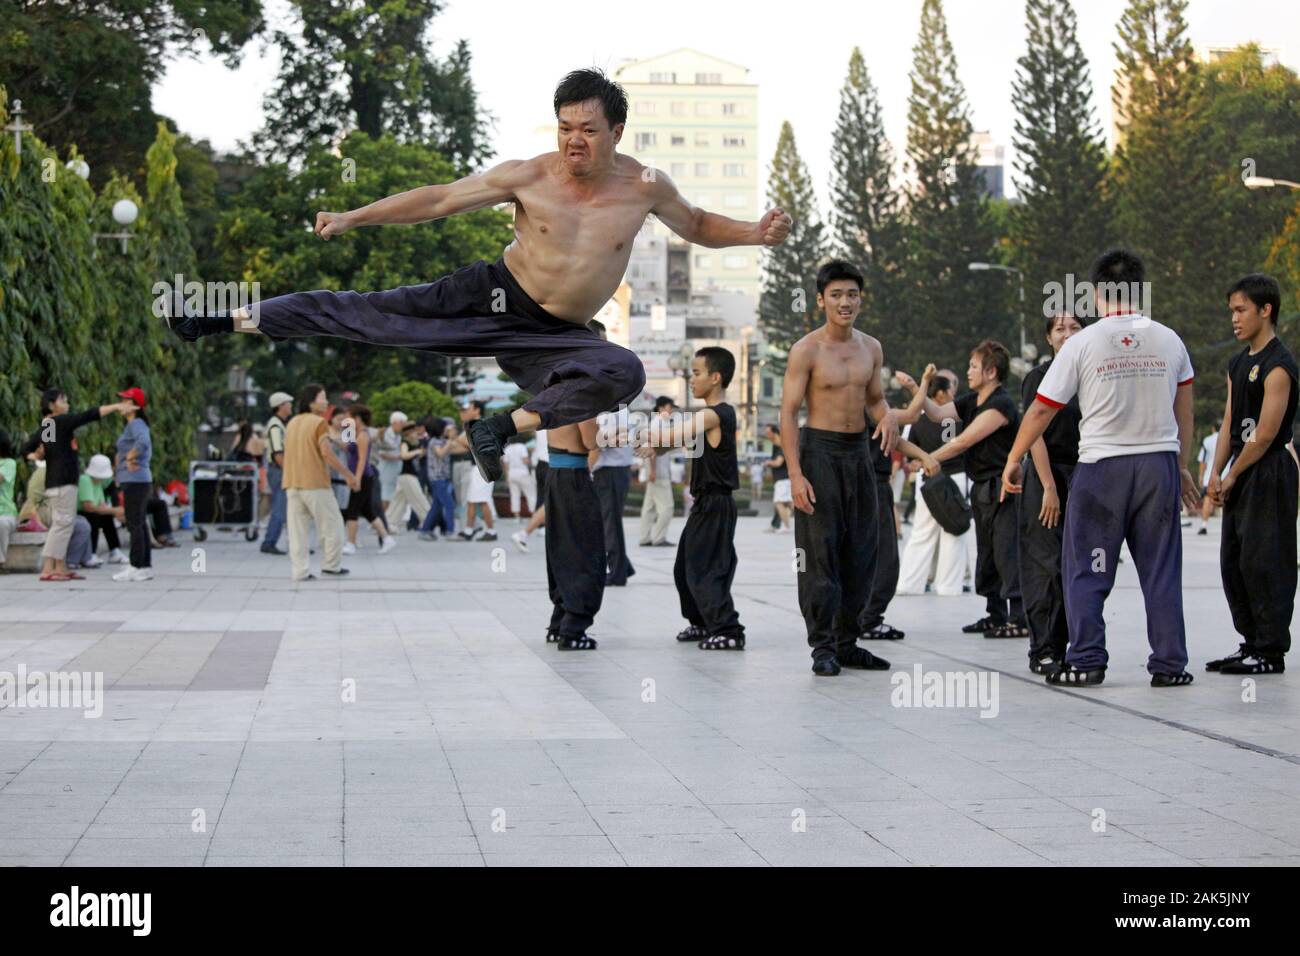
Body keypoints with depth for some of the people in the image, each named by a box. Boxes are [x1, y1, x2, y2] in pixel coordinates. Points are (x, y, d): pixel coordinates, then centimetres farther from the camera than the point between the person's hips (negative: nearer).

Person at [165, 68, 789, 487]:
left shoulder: (645, 187, -6)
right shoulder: (528, 176, -10)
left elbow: (696, 226, 13)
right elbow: (438, 201, -5)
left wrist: (755, 233, -5)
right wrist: (355, 217, -10)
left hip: (554, 337, 1)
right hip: (493, 298, -1)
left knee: (624, 374, -30)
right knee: (367, 313, -10)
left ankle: (503, 428, -26)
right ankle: (227, 320, -3)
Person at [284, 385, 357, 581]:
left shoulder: (292, 423, 14)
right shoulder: (319, 423, -8)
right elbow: (326, 452, -17)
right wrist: (349, 474, -14)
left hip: (292, 484, 7)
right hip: (315, 484, -6)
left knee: (298, 528, 4)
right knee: (331, 524, 8)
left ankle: (299, 571, 0)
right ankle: (331, 565, 13)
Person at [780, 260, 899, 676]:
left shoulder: (871, 348, 9)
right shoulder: (807, 350, -8)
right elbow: (788, 413, -10)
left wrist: (887, 415, -4)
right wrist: (796, 474, -18)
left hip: (859, 453, 6)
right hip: (819, 452, -6)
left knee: (860, 553, 7)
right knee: (820, 551, -6)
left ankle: (847, 642, 17)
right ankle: (822, 647, -2)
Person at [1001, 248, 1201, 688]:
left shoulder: (1082, 343, -6)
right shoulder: (1169, 341, 5)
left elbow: (1041, 409, -2)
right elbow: (1183, 413, 15)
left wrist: (1013, 461, 9)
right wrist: (1181, 466, 26)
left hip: (1102, 466, -3)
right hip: (1160, 461, 3)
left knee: (1086, 570, 6)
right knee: (1162, 569, 8)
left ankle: (1085, 661, 4)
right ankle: (1169, 664, 8)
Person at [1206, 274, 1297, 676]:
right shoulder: (1238, 363, 15)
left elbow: (1266, 434, -16)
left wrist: (1232, 476, -9)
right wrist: (1216, 473, 3)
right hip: (1240, 478, 9)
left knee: (1264, 563, -8)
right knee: (1234, 563, 11)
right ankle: (1252, 643, 19)